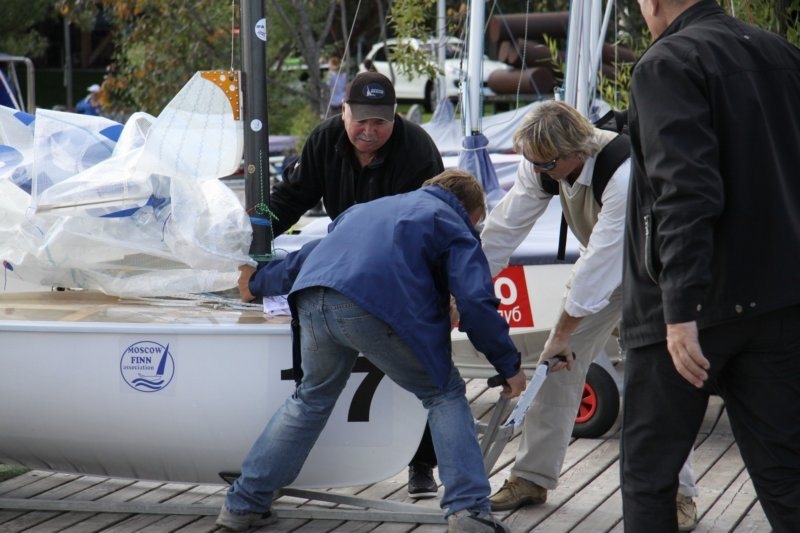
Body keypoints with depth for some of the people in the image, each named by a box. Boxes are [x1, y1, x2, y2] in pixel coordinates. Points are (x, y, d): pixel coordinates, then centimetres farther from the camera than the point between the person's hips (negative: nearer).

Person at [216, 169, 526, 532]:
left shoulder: (370, 207, 39)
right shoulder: (454, 225, 21)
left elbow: (308, 255, 48)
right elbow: (476, 302, 6)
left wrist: (258, 283, 64)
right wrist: (509, 365, 14)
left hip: (314, 303, 5)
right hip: (377, 308, -5)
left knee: (314, 396, 29)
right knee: (445, 395, 14)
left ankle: (242, 504, 31)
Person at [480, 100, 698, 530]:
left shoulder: (625, 172, -41)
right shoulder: (541, 164, -19)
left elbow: (602, 259, -37)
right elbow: (506, 225, -12)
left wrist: (564, 333, -30)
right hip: (603, 264, 6)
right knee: (557, 364, 1)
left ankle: (678, 494, -7)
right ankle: (532, 478, 12)